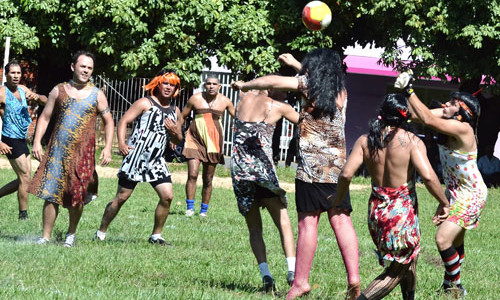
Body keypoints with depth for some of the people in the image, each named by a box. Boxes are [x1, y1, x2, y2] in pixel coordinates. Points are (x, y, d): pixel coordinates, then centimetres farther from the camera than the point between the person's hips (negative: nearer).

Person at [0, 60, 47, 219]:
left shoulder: (22, 89, 10)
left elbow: (45, 101, 14)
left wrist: (37, 97, -11)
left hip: (22, 140, 8)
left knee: (23, 179, 13)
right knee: (25, 178, -7)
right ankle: (23, 216, 0)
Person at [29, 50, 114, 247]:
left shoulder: (97, 95, 6)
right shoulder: (59, 91, 7)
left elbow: (108, 122, 10)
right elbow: (44, 118, 9)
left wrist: (107, 148, -1)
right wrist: (37, 142, -2)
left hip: (83, 152, 0)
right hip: (57, 150, 0)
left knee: (77, 197, 2)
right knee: (51, 194, -4)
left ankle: (71, 234, 22)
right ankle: (45, 237, 1)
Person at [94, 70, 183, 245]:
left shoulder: (175, 111, 13)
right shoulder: (145, 103, -3)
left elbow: (178, 141, 22)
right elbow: (123, 121, -8)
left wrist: (175, 133, -3)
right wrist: (121, 143, -24)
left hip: (157, 161, 5)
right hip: (135, 157, -5)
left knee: (167, 196, -7)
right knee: (122, 197, -2)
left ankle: (156, 236, 7)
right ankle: (101, 233, 11)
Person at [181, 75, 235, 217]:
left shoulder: (224, 101, 5)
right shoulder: (196, 99, 1)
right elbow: (182, 116, 11)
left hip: (213, 140, 1)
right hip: (195, 139, -1)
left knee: (208, 179, 4)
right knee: (192, 174, -14)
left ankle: (204, 210, 16)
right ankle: (190, 208, -5)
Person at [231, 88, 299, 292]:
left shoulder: (245, 98, 11)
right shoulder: (278, 106, 1)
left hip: (239, 169, 3)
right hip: (263, 169, -3)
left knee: (254, 228, 11)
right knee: (283, 223, 4)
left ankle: (265, 273, -6)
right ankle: (292, 269, -13)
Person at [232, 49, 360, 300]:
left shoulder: (310, 84, 0)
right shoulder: (341, 90, 14)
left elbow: (273, 81, 0)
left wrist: (245, 85, 16)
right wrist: (295, 64, 47)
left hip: (312, 164, -5)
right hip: (337, 165, 5)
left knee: (307, 223, -4)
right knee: (341, 221, 3)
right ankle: (353, 277, -8)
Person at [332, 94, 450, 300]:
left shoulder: (365, 141, -1)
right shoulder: (412, 141, -13)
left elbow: (346, 174, -9)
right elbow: (428, 176, -23)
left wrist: (338, 198, 8)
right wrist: (444, 203, -10)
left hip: (376, 211, 6)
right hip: (402, 212, -6)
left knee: (409, 261, 25)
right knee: (396, 272, 5)